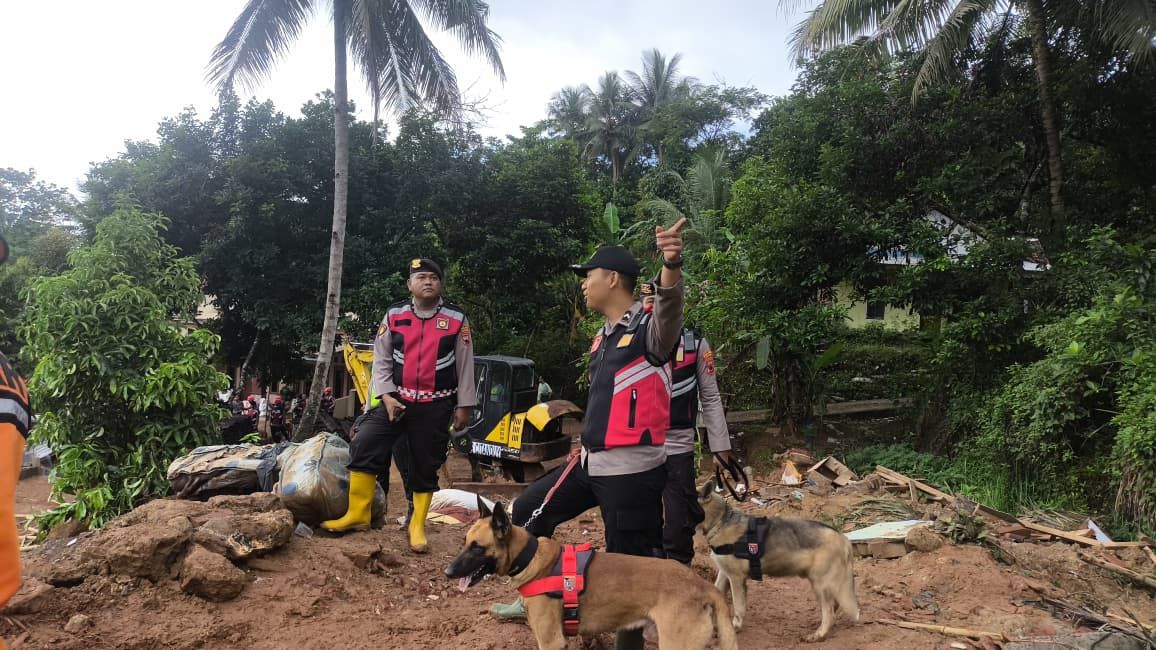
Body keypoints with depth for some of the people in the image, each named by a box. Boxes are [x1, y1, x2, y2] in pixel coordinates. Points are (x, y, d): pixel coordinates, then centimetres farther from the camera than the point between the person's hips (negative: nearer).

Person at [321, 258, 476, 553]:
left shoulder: (456, 319, -2)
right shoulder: (394, 316, 1)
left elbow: (465, 365, 2)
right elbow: (381, 359, 5)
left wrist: (464, 405, 1)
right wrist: (386, 396, -7)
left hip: (435, 406, -1)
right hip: (396, 399, 1)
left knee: (425, 464, 6)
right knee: (363, 446, -10)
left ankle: (417, 526, 20)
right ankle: (358, 514, 3)